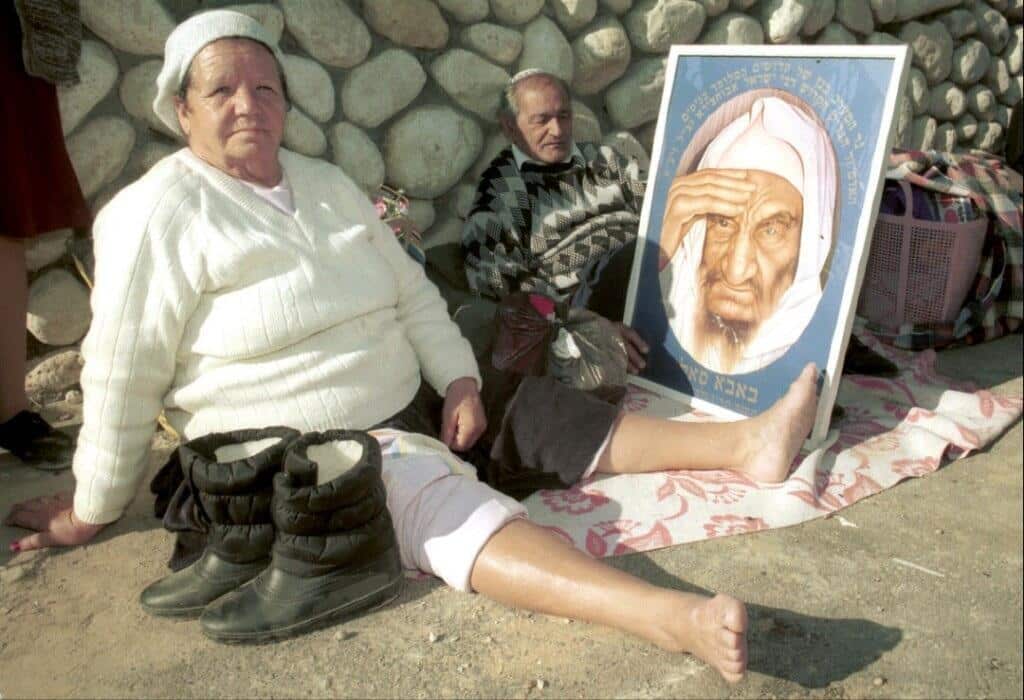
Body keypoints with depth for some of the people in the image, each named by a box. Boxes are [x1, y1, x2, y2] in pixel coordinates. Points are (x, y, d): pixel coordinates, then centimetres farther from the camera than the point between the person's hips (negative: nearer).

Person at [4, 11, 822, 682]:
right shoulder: (154, 217, -11)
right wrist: (91, 512, -1)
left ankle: (746, 444, -5)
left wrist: (460, 379, -5)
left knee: (556, 418, -3)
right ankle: (671, 617, -48)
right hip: (292, 457, -8)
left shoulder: (328, 184, 9)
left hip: (408, 410, 8)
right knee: (451, 509, -33)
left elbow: (412, 290, 9)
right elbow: (122, 379, -9)